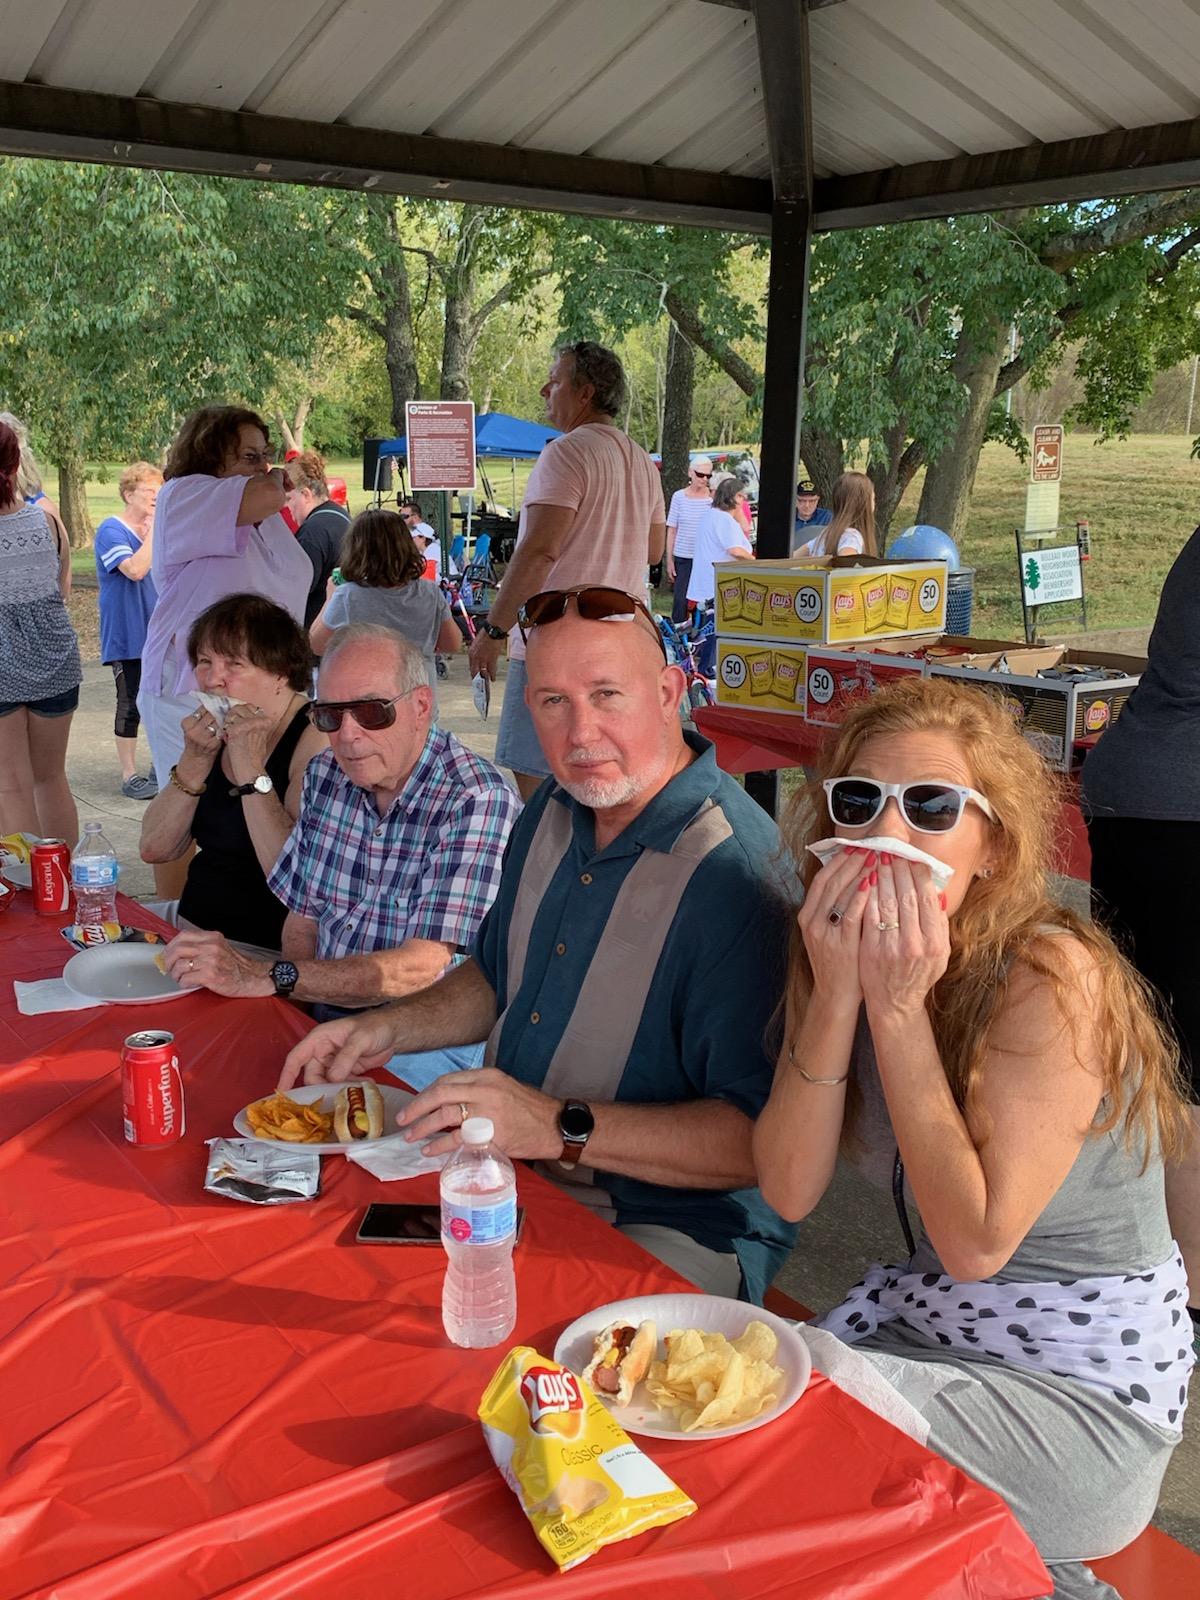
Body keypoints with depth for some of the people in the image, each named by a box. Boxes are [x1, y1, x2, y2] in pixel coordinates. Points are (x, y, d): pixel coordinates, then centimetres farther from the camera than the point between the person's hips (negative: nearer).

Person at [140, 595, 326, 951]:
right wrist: (195, 761, -8)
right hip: (194, 928, 7)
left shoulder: (317, 738, -15)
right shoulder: (217, 732, 9)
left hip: (267, 954, -7)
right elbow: (154, 849, 4)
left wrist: (250, 770, -25)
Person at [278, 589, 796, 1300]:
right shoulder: (556, 810, 6)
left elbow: (761, 1136, -27)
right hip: (511, 1177, 8)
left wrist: (561, 1128, -31)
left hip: (677, 1228, -8)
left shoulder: (738, 876, -24)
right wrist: (388, 1029, 6)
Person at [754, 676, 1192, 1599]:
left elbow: (975, 1242, -26)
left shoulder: (1055, 978, -24)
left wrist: (898, 1007, -28)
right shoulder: (842, 954, -4)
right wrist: (834, 996, -24)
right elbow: (789, 1193, -12)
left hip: (1080, 1394, -6)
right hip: (926, 1327, 7)